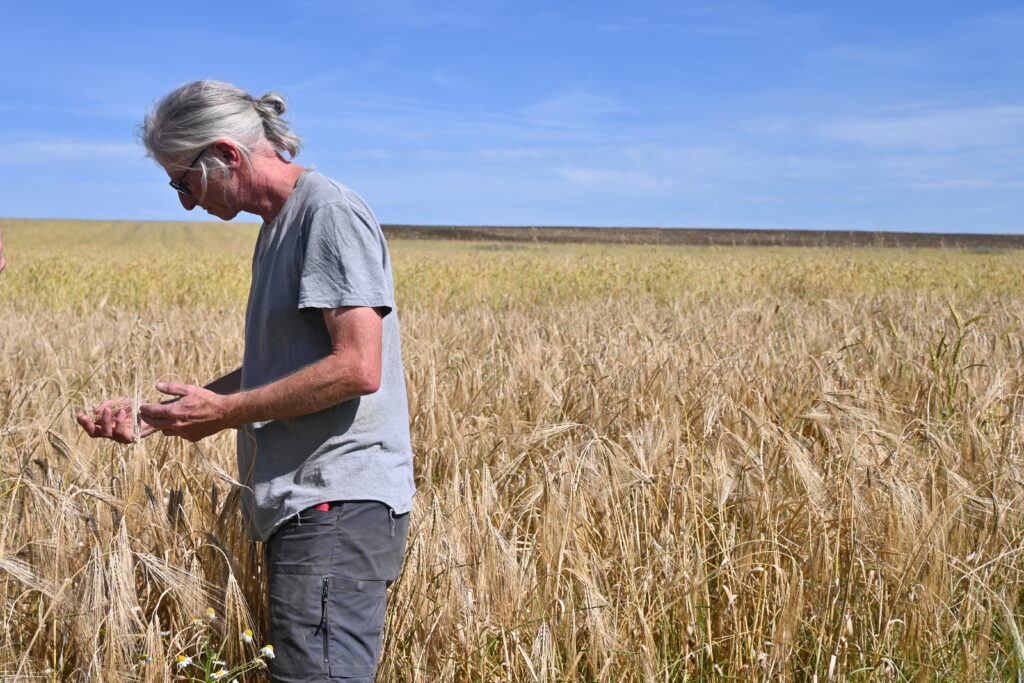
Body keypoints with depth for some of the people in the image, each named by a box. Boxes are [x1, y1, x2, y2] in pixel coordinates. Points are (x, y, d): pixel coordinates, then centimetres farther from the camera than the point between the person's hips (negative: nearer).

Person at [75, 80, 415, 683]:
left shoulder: (332, 214, -10)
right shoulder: (280, 226, 19)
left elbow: (357, 368, -19)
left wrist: (223, 414, -12)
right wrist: (152, 414, 13)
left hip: (338, 507, -10)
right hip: (310, 505, 10)